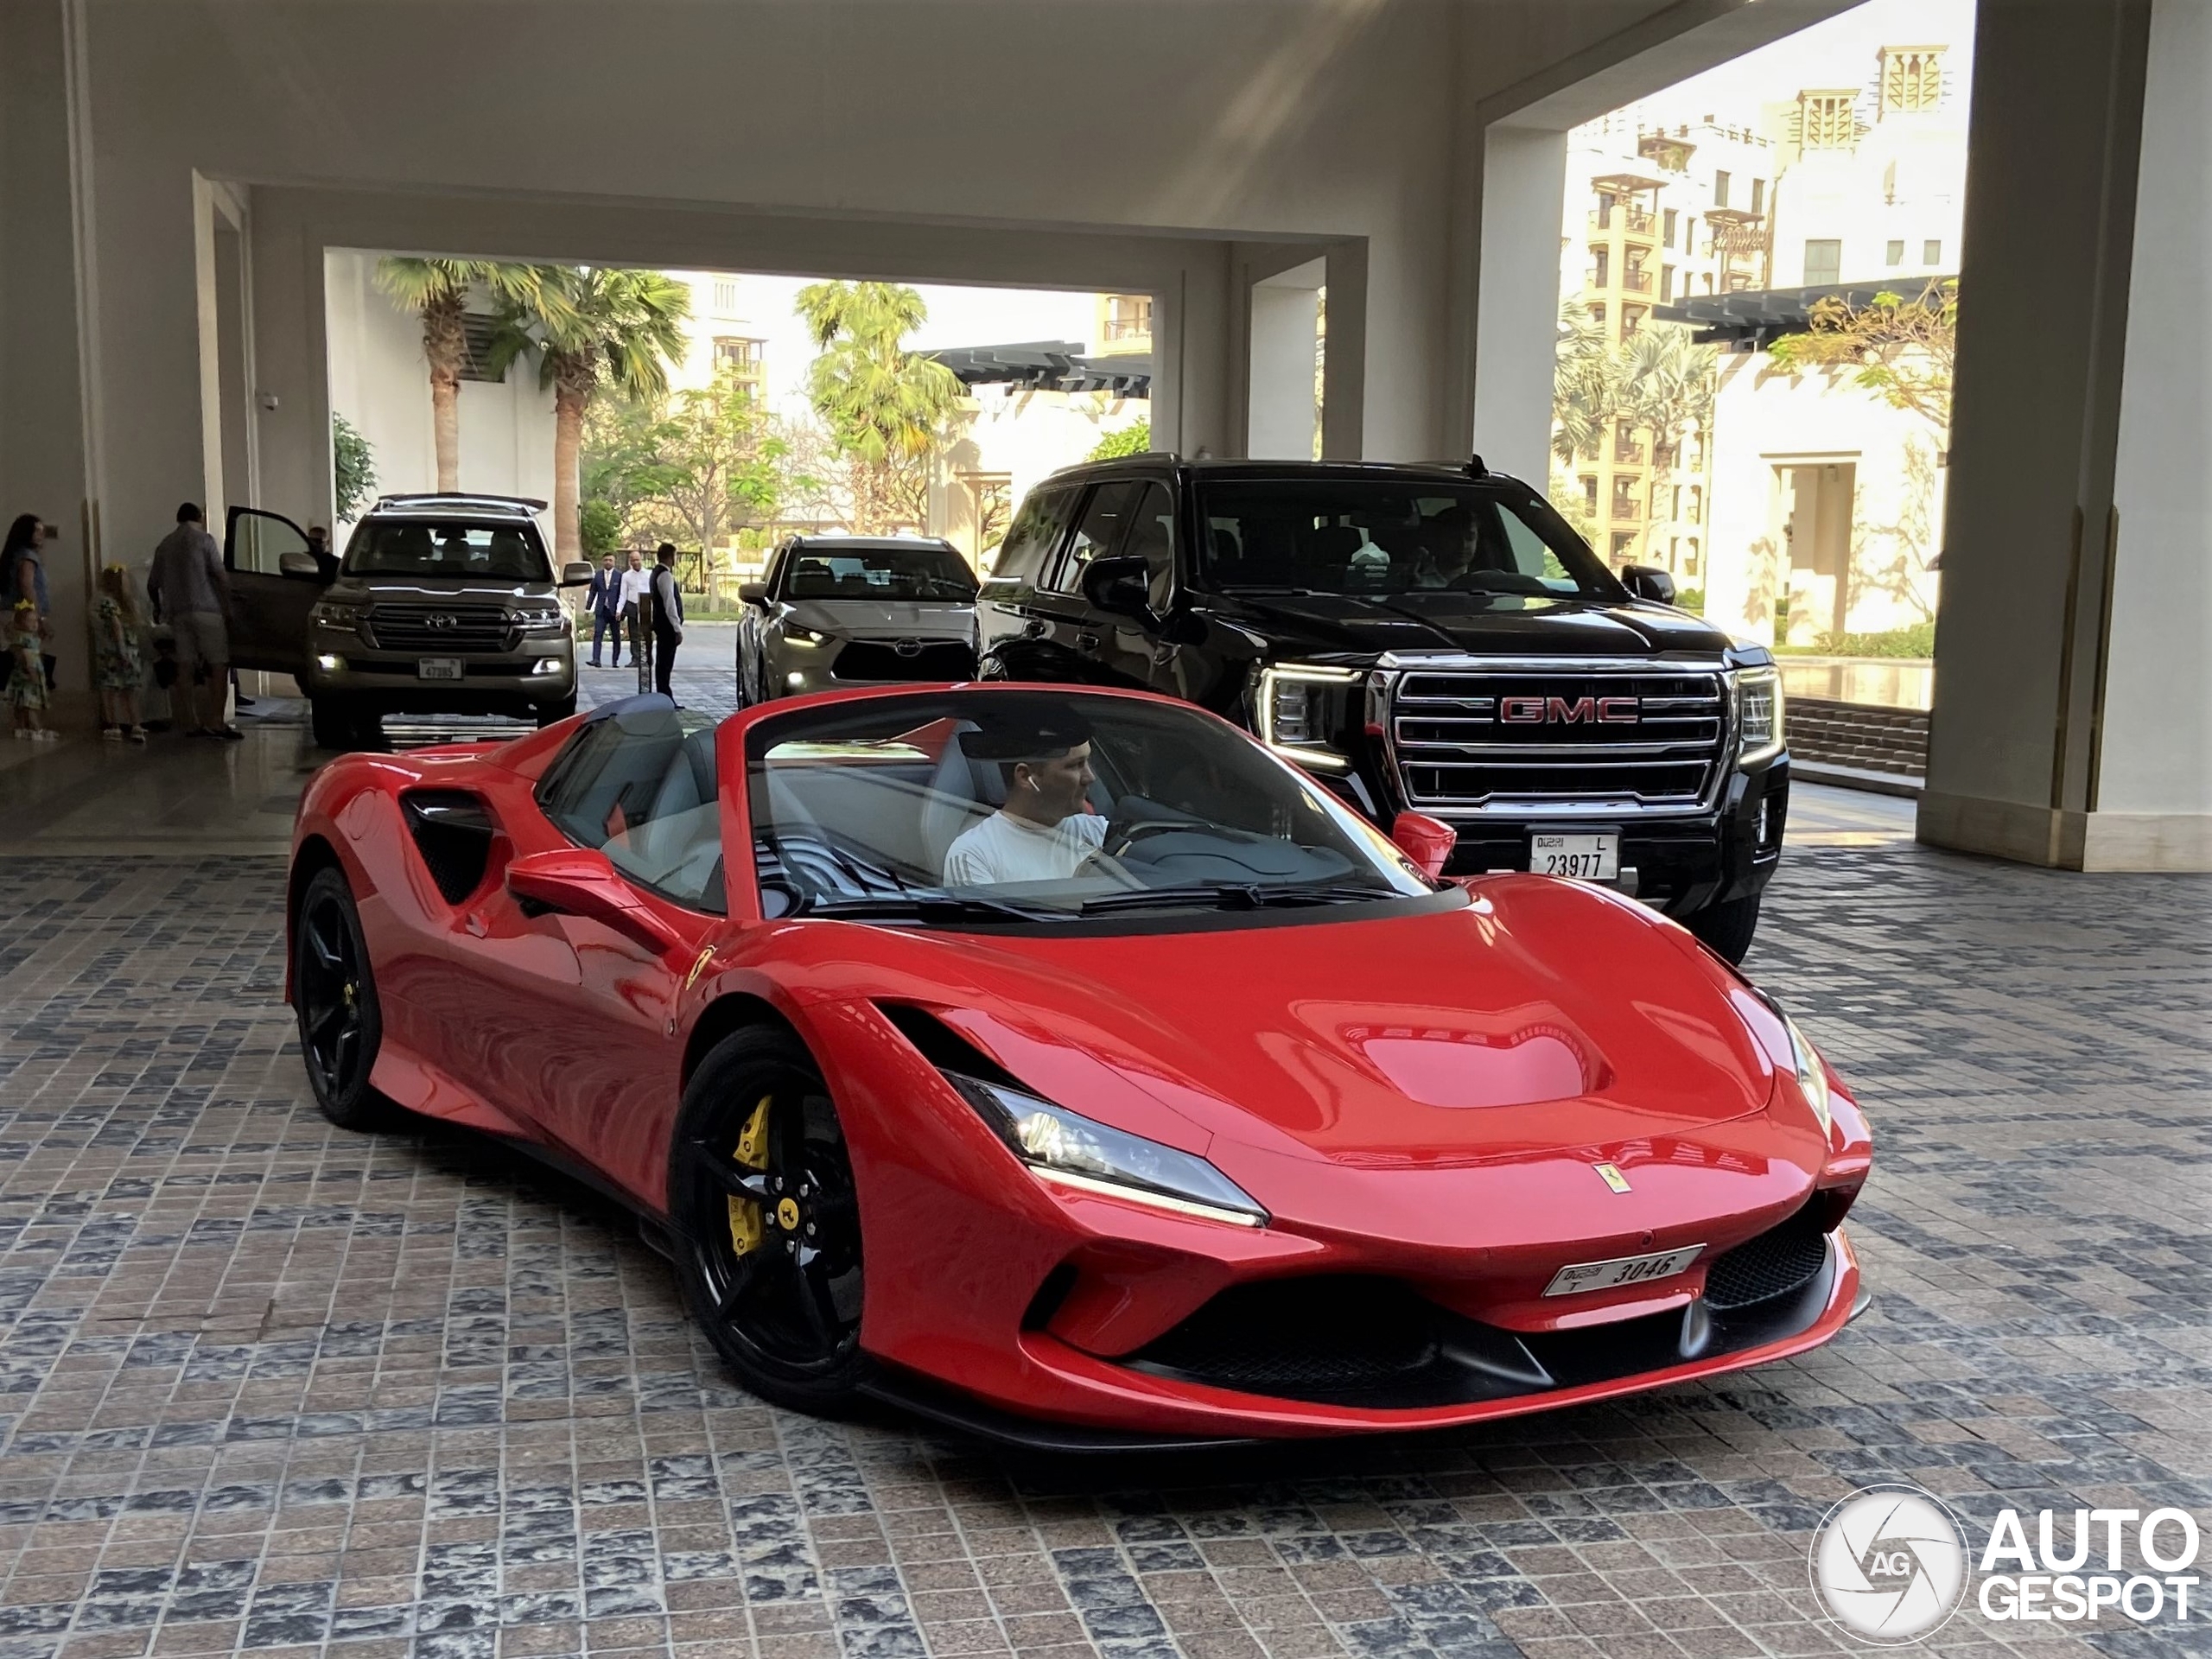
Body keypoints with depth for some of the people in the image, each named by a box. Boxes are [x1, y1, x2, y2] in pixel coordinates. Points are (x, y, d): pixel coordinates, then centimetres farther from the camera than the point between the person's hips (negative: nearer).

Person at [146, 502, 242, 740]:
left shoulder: (165, 545, 16)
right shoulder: (203, 540, 1)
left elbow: (152, 584, 19)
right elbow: (221, 576, -9)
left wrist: (162, 608, 35)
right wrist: (229, 607, -4)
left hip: (177, 613, 5)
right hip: (206, 610, -5)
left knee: (185, 667, 3)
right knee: (219, 665, -5)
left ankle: (191, 723, 1)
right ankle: (216, 722, -14)